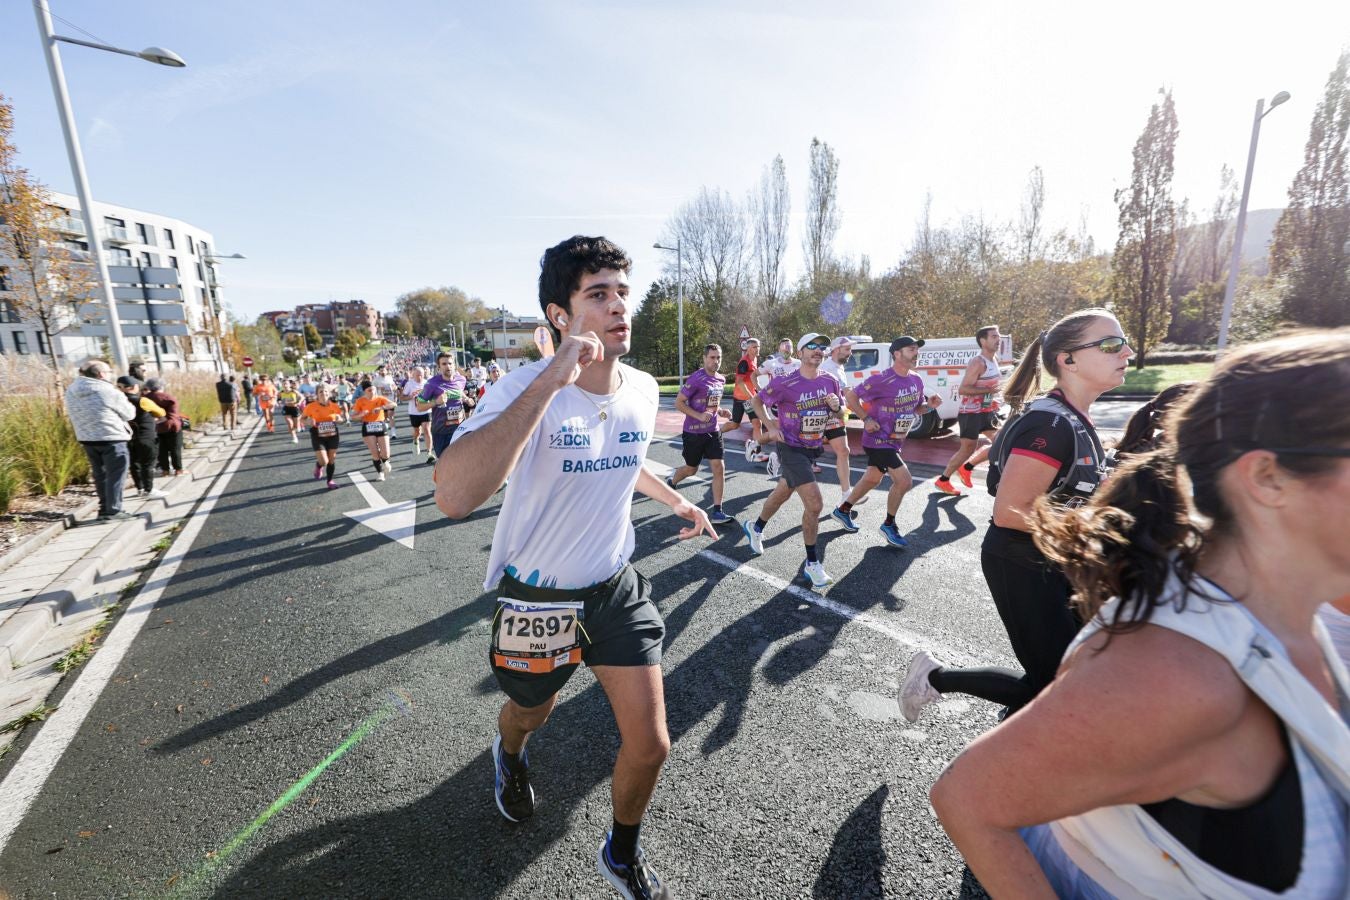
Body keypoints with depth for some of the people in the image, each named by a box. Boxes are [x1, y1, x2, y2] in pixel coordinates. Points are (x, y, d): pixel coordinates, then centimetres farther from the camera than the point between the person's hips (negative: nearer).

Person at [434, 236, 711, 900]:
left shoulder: (643, 389, -7)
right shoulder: (523, 388, -26)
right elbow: (454, 496, -44)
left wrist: (674, 500, 17)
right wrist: (551, 379, -45)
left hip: (616, 586, 4)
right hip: (537, 595, -3)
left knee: (650, 746, 6)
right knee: (530, 715, 26)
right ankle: (510, 753, 67)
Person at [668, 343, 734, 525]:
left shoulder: (721, 379, 7)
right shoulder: (696, 378, -16)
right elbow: (678, 403, -14)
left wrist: (720, 411, 2)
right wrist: (699, 416, -24)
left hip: (713, 431, 5)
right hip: (693, 432, -5)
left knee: (719, 468, -5)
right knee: (691, 469, 11)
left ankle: (717, 511, 2)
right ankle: (671, 481, 45)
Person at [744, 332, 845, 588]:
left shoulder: (830, 381, -1)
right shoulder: (785, 382, -17)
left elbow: (839, 411, 12)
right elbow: (757, 400, -4)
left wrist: (836, 406, -11)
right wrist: (771, 426, -14)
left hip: (813, 449, 7)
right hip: (790, 449, -6)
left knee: (782, 493, 23)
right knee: (814, 503, -16)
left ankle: (756, 528, 50)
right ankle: (812, 563, 2)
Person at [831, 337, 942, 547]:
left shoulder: (916, 380, 2)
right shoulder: (882, 380, -21)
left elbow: (916, 408, 14)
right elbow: (850, 396, -15)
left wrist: (929, 405, -7)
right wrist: (867, 419, -18)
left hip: (896, 440, 8)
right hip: (879, 439, -8)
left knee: (873, 478, 19)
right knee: (904, 481, -11)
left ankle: (843, 510, 37)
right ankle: (889, 526, 10)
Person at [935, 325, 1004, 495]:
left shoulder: (994, 359, 10)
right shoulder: (978, 362, -20)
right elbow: (962, 390, -27)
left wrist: (993, 399, 13)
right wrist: (989, 390, -29)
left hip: (986, 411, 9)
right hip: (970, 412, -9)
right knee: (967, 449, -3)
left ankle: (967, 468, 19)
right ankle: (942, 480, 10)